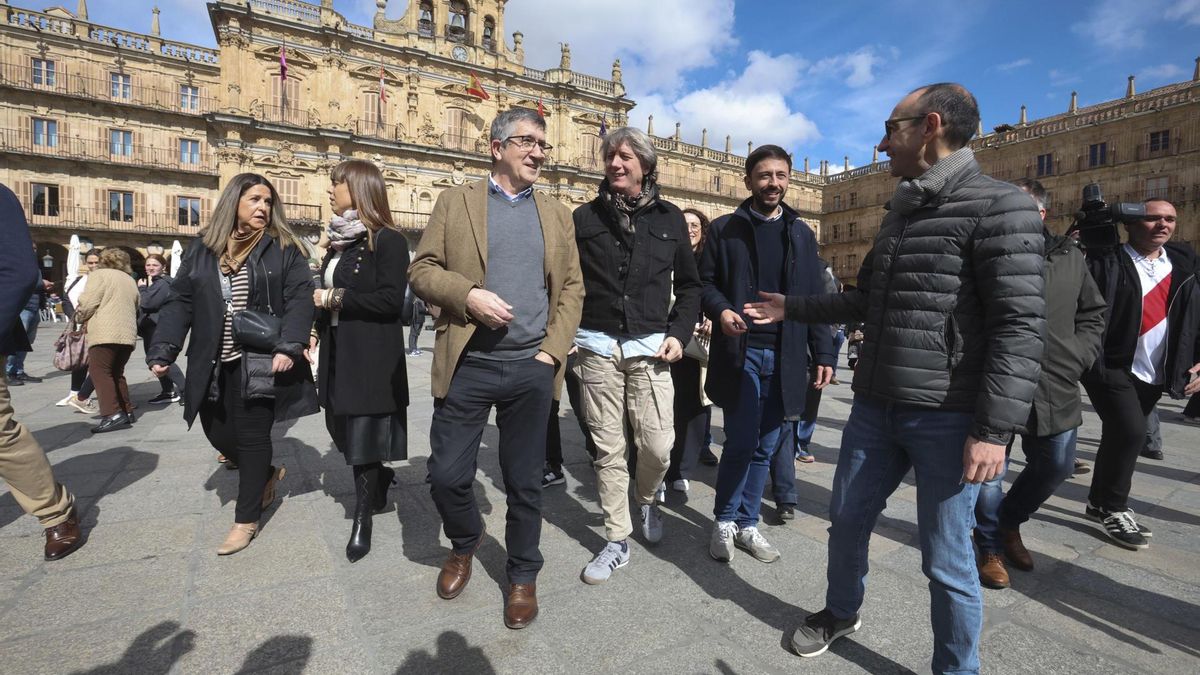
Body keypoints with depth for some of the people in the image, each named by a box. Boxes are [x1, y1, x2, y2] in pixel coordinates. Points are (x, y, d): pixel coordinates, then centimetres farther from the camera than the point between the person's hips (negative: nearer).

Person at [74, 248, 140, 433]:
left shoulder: (100, 274, 3)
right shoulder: (130, 280, 23)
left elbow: (88, 303, -5)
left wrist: (80, 317, 14)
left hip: (105, 333, -7)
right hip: (128, 333, 7)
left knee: (100, 372, -6)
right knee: (116, 373, 15)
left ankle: (113, 414, -16)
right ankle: (127, 411, 14)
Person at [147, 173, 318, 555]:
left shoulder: (283, 248, -1)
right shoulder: (202, 250, 10)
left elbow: (300, 299, -10)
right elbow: (179, 302, 8)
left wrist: (289, 346, -22)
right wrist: (162, 351, -2)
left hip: (258, 362, -4)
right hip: (215, 365, 5)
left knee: (252, 436, 1)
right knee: (219, 433, 10)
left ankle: (247, 520, 17)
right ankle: (267, 473, 38)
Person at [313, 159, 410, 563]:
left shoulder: (387, 240, -11)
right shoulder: (339, 240, 13)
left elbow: (391, 300, -20)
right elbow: (328, 295, 18)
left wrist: (336, 298, -14)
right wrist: (318, 331, 8)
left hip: (372, 356, -8)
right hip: (338, 351, 8)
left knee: (363, 433, 0)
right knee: (344, 428, 15)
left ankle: (363, 517, 17)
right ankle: (380, 480, 39)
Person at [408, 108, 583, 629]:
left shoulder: (557, 214, 12)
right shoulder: (455, 201, 7)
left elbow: (571, 288, 8)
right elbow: (422, 270, 2)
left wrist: (553, 351, -3)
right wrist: (468, 295, -17)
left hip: (532, 369, 1)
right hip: (467, 365, -1)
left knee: (525, 482, 10)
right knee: (446, 475, 5)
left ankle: (523, 575, 33)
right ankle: (465, 541, 38)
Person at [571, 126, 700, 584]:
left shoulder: (669, 218, 9)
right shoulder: (586, 217, 7)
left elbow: (689, 284, 13)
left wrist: (679, 332, 0)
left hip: (650, 348, 0)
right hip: (597, 348, 0)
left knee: (658, 446, -3)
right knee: (608, 450, 4)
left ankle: (646, 500, 32)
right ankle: (617, 541, 21)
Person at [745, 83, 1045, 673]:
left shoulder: (999, 207, -9)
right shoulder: (900, 212, 15)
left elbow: (1020, 326, -16)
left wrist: (994, 428, -20)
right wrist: (792, 309, 20)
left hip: (947, 418, -7)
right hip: (875, 407, 7)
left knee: (946, 559, 6)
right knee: (847, 519, 18)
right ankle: (840, 612, 43)